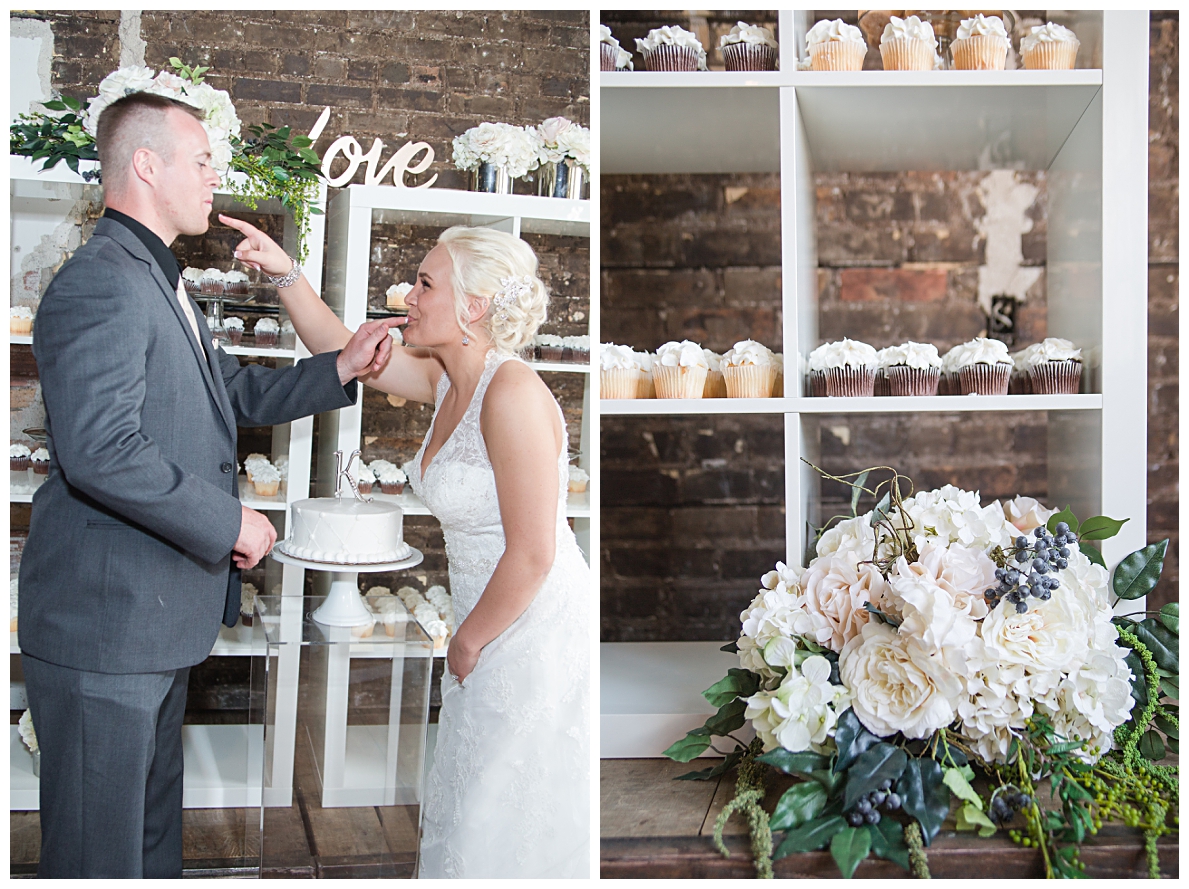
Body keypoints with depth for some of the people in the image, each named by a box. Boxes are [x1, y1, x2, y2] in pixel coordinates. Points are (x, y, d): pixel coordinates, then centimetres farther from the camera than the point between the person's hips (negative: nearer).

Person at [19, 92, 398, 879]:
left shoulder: (160, 285, 17)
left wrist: (342, 368, 11)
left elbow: (241, 395, 25)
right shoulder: (100, 285, -18)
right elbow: (100, 452, -28)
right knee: (100, 845, 2)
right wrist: (229, 521, -20)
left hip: (160, 619, 11)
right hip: (103, 624, -10)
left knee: (153, 826, 21)